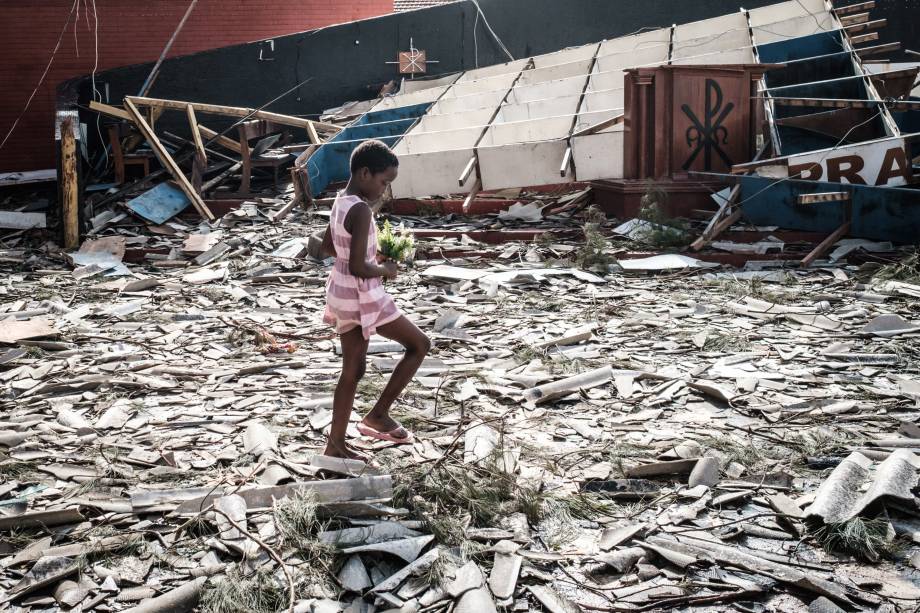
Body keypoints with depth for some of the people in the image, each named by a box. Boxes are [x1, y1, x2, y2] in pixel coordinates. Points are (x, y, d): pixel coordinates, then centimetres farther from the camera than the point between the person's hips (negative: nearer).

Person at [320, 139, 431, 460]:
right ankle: (378, 415, 10)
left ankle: (336, 443, 21)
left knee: (353, 370, 16)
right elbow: (357, 268, -28)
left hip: (341, 292, 9)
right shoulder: (361, 211, -23)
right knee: (419, 344, 6)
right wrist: (385, 270, -8)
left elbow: (328, 247, 19)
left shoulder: (341, 200, 6)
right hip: (362, 296, -9)